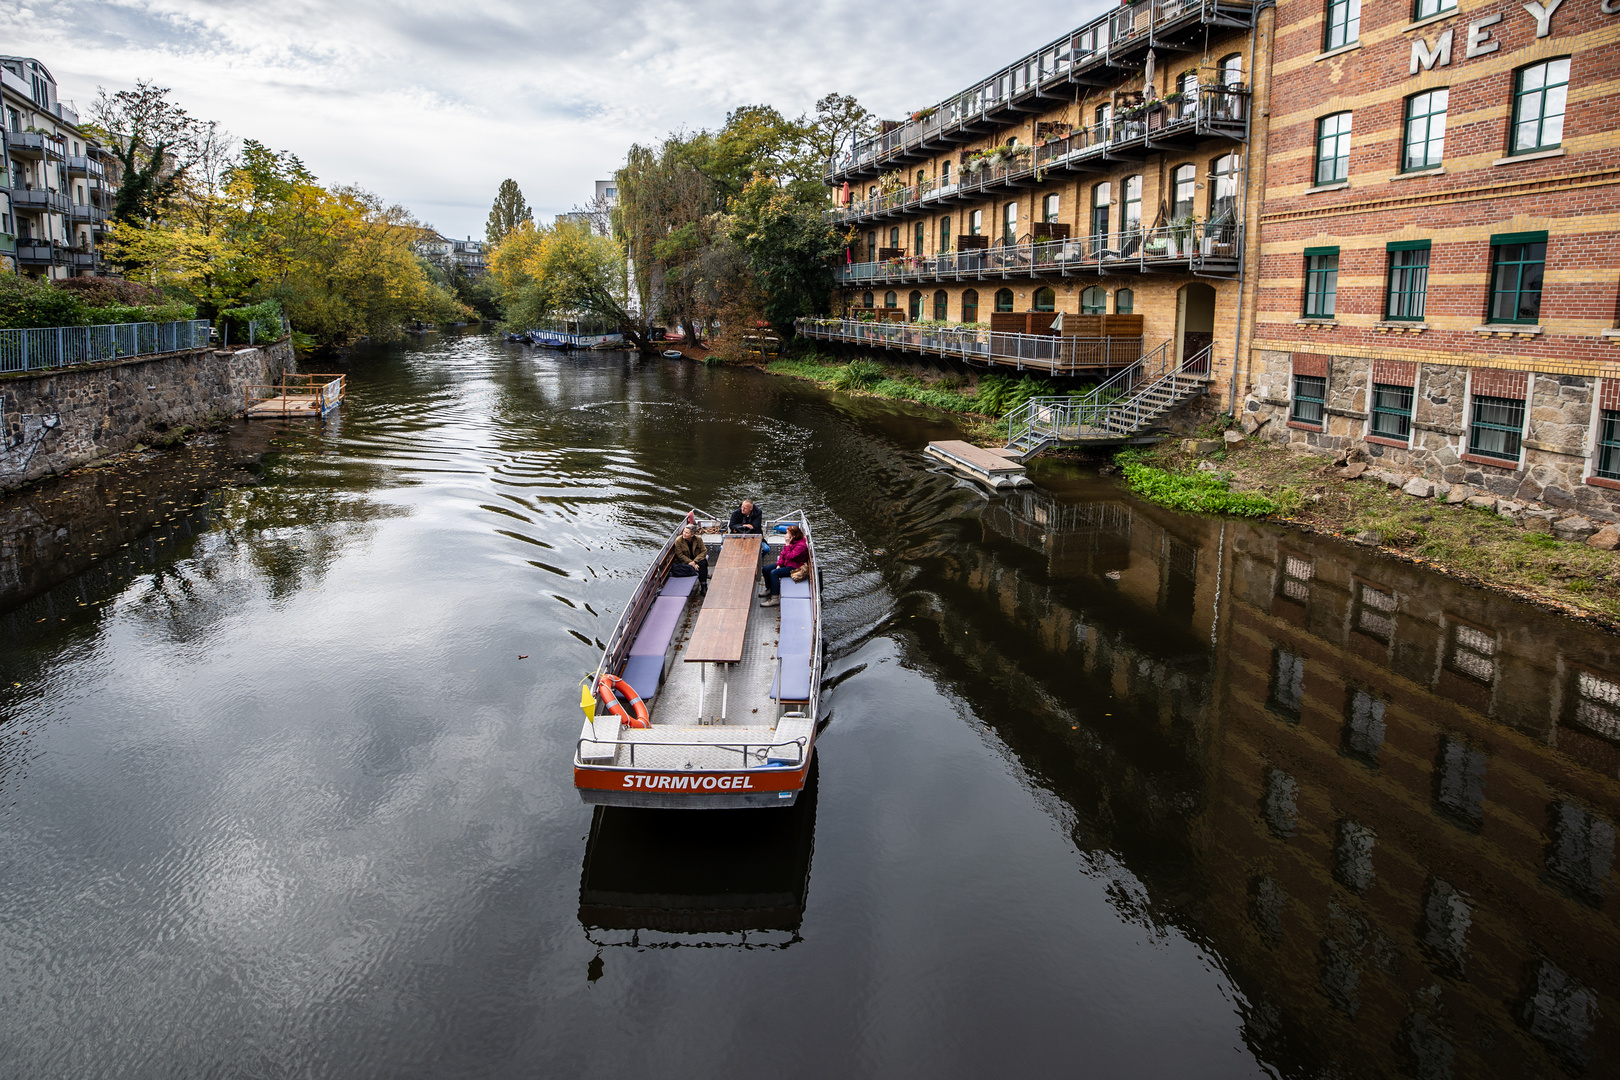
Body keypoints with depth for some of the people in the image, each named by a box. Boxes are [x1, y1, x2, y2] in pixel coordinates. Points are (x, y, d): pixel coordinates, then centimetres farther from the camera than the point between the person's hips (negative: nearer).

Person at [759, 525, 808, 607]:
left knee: (774, 573, -27)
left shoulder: (801, 545, -25)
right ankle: (769, 590, 27)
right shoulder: (791, 542, 3)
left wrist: (787, 545, -26)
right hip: (786, 563, 10)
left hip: (795, 568, -10)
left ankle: (775, 599, -26)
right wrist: (779, 565, -3)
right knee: (766, 570, 5)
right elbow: (782, 554, 9)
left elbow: (789, 557, -29)